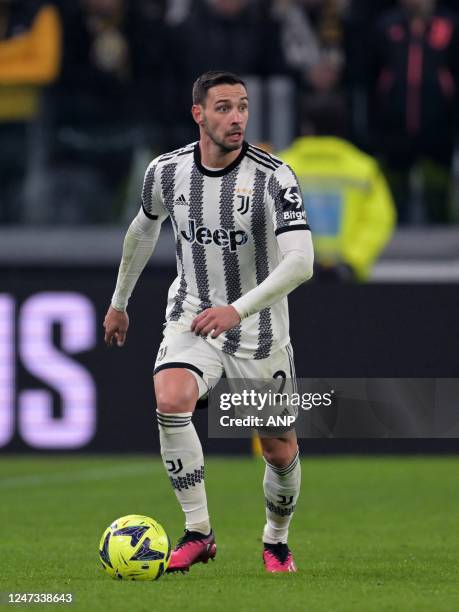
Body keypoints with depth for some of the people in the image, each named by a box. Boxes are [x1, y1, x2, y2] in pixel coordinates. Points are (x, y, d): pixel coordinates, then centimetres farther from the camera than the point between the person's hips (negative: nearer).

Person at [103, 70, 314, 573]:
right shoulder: (166, 171, -6)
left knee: (280, 450, 6)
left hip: (259, 330, -1)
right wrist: (119, 302, 26)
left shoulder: (273, 177, -18)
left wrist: (238, 309, -37)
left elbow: (300, 263, -26)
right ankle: (198, 532, -16)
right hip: (191, 318, 1)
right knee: (170, 402, -27)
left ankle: (276, 540, 35)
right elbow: (144, 229, 17)